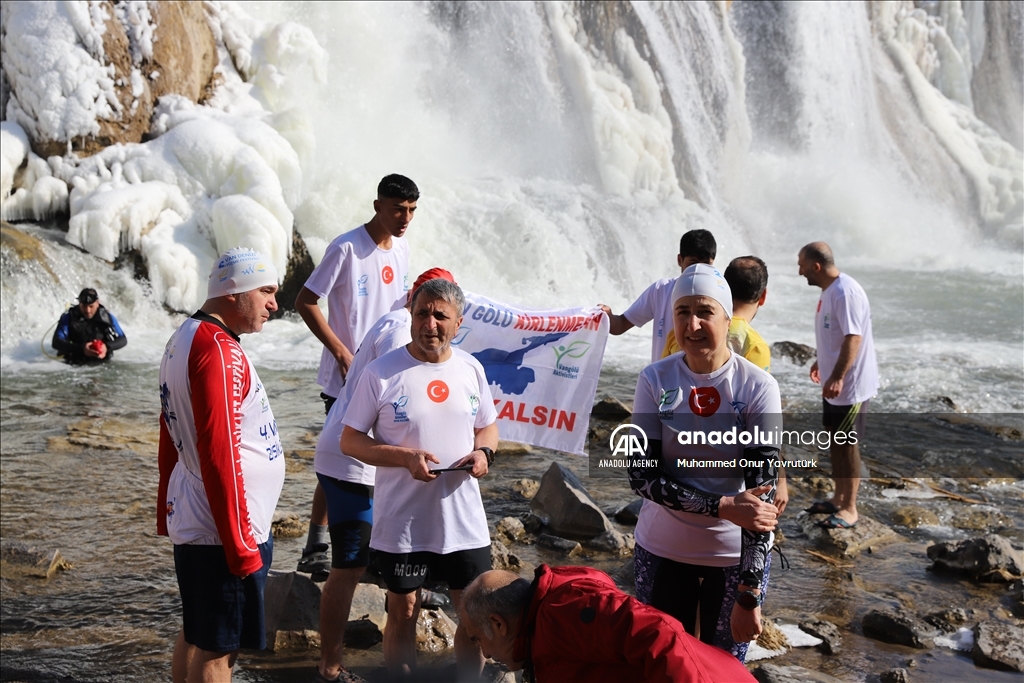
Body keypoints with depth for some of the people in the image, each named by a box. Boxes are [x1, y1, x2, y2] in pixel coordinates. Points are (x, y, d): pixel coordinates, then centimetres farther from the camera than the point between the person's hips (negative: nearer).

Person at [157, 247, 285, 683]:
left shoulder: (184, 339, 12)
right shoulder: (219, 351, -20)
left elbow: (170, 441, 20)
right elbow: (219, 456, -24)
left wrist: (166, 514, 26)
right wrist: (241, 546, -21)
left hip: (190, 519, 10)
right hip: (222, 530, -10)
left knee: (195, 636, 19)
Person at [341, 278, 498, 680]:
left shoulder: (471, 369, 3)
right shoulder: (381, 373, -10)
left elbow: (487, 427, 16)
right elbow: (350, 440, -7)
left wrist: (483, 452, -8)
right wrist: (406, 457, -20)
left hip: (465, 521, 3)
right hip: (402, 522, -3)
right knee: (403, 613, 11)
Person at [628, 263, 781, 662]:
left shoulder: (758, 388, -13)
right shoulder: (655, 380, -8)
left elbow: (761, 494, -15)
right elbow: (641, 475, -12)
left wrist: (748, 595, -19)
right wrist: (722, 506, -25)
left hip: (735, 555, -1)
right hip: (662, 550, 1)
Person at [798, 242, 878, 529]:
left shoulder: (845, 292, -23)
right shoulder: (829, 290, 8)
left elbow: (853, 337, -28)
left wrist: (838, 377, -31)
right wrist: (821, 362, 29)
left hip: (850, 385, -10)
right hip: (833, 381, 10)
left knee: (846, 445, -2)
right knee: (835, 441, 17)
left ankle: (850, 509, 8)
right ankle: (839, 498, 30)